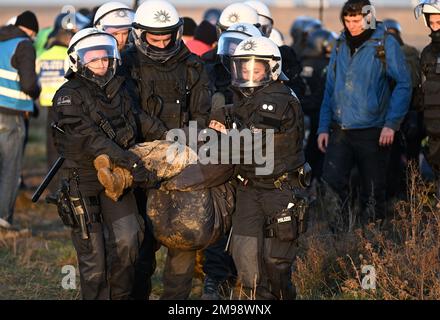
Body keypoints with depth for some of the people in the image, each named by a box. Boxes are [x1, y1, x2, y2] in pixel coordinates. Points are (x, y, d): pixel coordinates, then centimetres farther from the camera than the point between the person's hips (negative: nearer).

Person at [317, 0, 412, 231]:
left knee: (373, 191, 5)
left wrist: (391, 124, -14)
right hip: (340, 131, 4)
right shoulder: (340, 47, 10)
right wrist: (323, 127, 7)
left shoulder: (386, 45, -4)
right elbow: (330, 89, 13)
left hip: (373, 133, -4)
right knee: (331, 184, -9)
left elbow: (403, 85, -7)